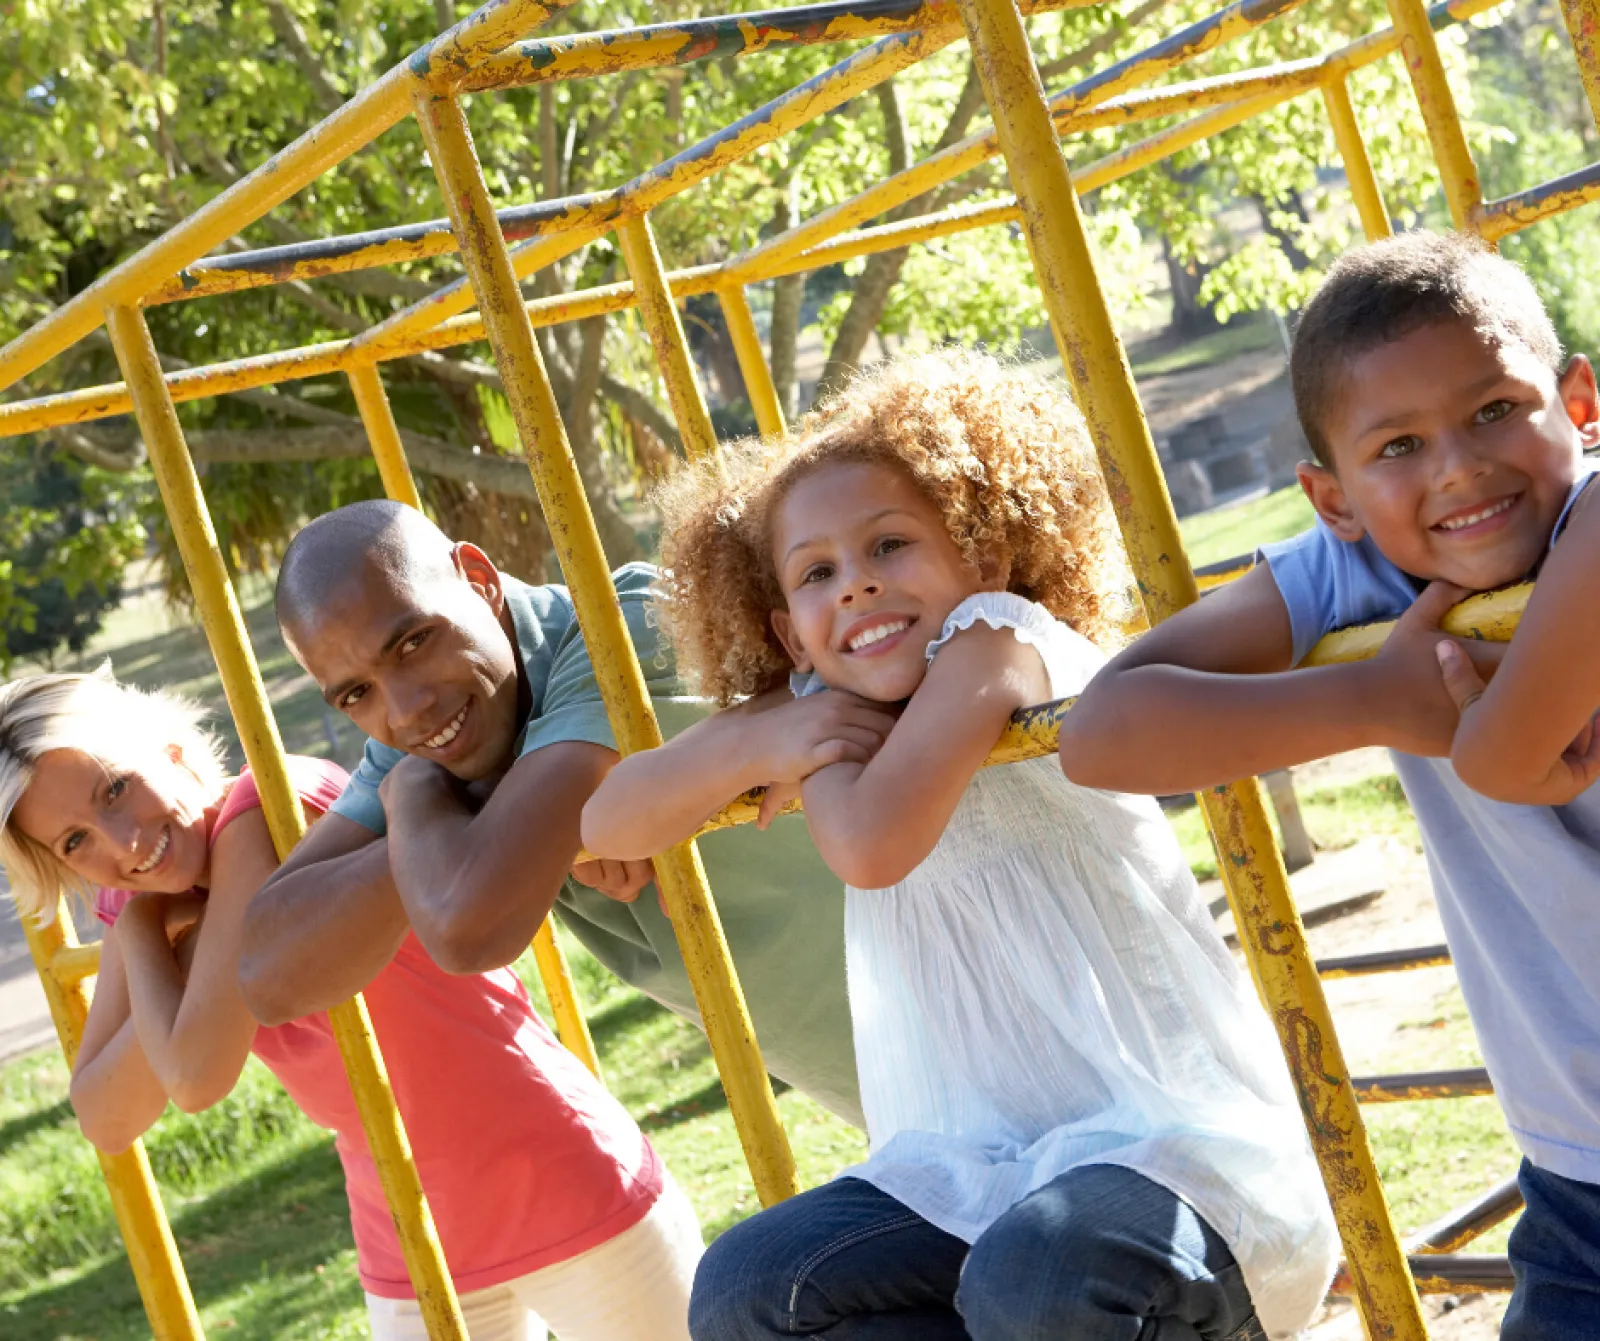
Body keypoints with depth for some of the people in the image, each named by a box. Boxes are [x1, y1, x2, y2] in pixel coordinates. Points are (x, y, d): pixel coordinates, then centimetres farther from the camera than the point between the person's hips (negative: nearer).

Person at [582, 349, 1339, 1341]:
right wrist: (762, 740, -11)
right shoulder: (823, 711, 10)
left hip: (1173, 1140, -8)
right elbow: (602, 826, 5)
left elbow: (873, 843, -24)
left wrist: (810, 760, -3)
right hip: (983, 1169, 8)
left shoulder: (998, 636, -11)